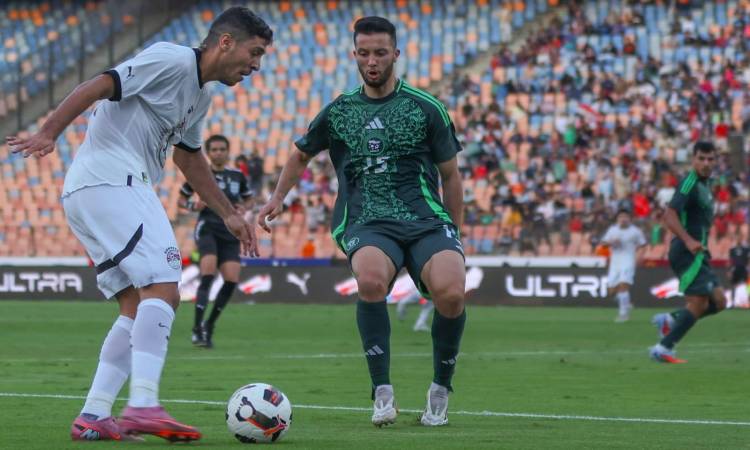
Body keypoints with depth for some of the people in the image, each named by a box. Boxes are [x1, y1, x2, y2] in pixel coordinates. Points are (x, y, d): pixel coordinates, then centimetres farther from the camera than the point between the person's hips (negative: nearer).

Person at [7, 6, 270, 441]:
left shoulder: (201, 96, 22)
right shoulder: (171, 60, -8)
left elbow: (189, 157, 37)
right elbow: (98, 86, -17)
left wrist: (230, 214, 36)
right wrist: (49, 135, -27)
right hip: (112, 181, -10)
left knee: (138, 307, 8)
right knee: (163, 289, -18)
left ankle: (92, 417, 2)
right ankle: (143, 406, -28)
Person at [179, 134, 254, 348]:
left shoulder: (237, 176, 10)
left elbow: (249, 200, 23)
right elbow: (181, 199, 12)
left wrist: (244, 208, 0)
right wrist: (193, 205, -9)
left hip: (231, 234, 4)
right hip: (207, 228, -4)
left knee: (232, 280, -8)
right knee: (208, 275, -22)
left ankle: (209, 326, 11)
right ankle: (197, 328, -20)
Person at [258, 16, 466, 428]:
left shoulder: (425, 108, 8)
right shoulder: (338, 112, 14)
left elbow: (450, 176, 14)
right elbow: (301, 156, 32)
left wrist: (453, 235, 14)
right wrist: (278, 198, 19)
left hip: (425, 219, 0)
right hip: (366, 222, 1)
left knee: (450, 292, -30)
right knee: (371, 280, -36)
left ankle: (441, 389, -3)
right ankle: (383, 393, -26)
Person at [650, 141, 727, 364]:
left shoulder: (704, 184, 18)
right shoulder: (690, 183, -13)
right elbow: (670, 215, -24)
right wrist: (688, 240, -35)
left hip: (696, 253, 10)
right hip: (688, 253, -10)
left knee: (719, 301, 8)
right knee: (698, 303, -12)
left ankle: (670, 320, 8)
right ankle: (663, 349, -9)